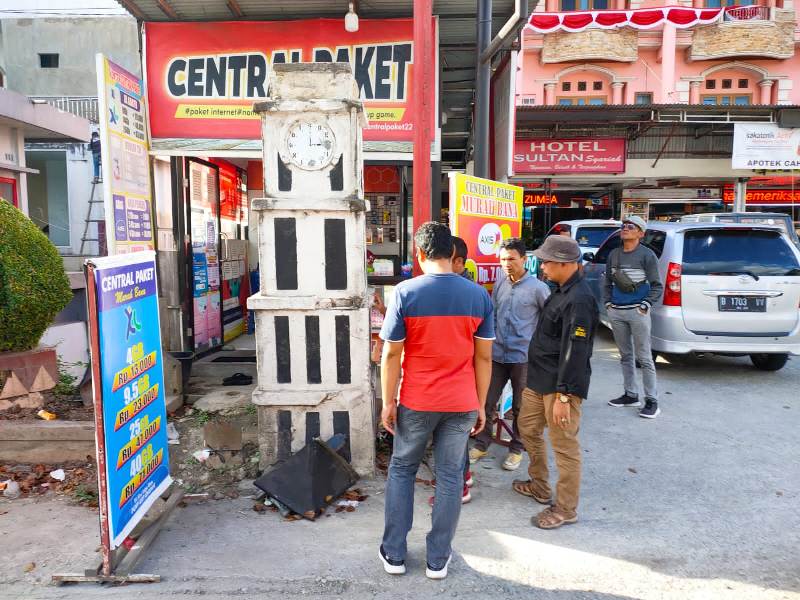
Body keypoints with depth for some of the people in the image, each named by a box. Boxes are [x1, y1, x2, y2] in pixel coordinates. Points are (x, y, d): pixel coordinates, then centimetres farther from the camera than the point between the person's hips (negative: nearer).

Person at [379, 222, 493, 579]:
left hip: (417, 402, -1)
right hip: (462, 403, 2)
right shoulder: (478, 295, -4)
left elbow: (391, 354, -10)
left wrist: (388, 402, 0)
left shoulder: (405, 292, -12)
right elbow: (484, 357, 0)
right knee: (450, 476, 12)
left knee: (401, 470, 17)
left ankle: (394, 553, 25)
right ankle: (438, 559, 24)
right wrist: (480, 404, 9)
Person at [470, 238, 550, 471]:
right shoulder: (499, 283, 3)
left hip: (522, 356, -4)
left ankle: (516, 449, 27)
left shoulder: (537, 288, -10)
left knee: (520, 407, 10)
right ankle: (481, 445, 25)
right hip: (497, 354, 4)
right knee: (486, 402, 9)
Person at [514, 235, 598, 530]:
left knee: (564, 446, 3)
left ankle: (566, 509, 18)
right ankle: (539, 486, 39)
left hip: (561, 386, -10)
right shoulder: (561, 291, 10)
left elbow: (574, 352, -24)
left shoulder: (579, 300, -22)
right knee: (528, 429, 21)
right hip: (540, 380, 11)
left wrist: (563, 396, -24)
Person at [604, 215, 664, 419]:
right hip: (616, 312, 5)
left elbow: (657, 286, -3)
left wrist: (645, 305, -11)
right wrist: (608, 302, 9)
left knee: (644, 357, -3)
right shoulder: (613, 254, 11)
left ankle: (652, 401, 4)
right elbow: (608, 282, 19)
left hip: (637, 312, -5)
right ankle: (631, 395, 25)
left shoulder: (647, 255, -4)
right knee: (625, 356, 13)